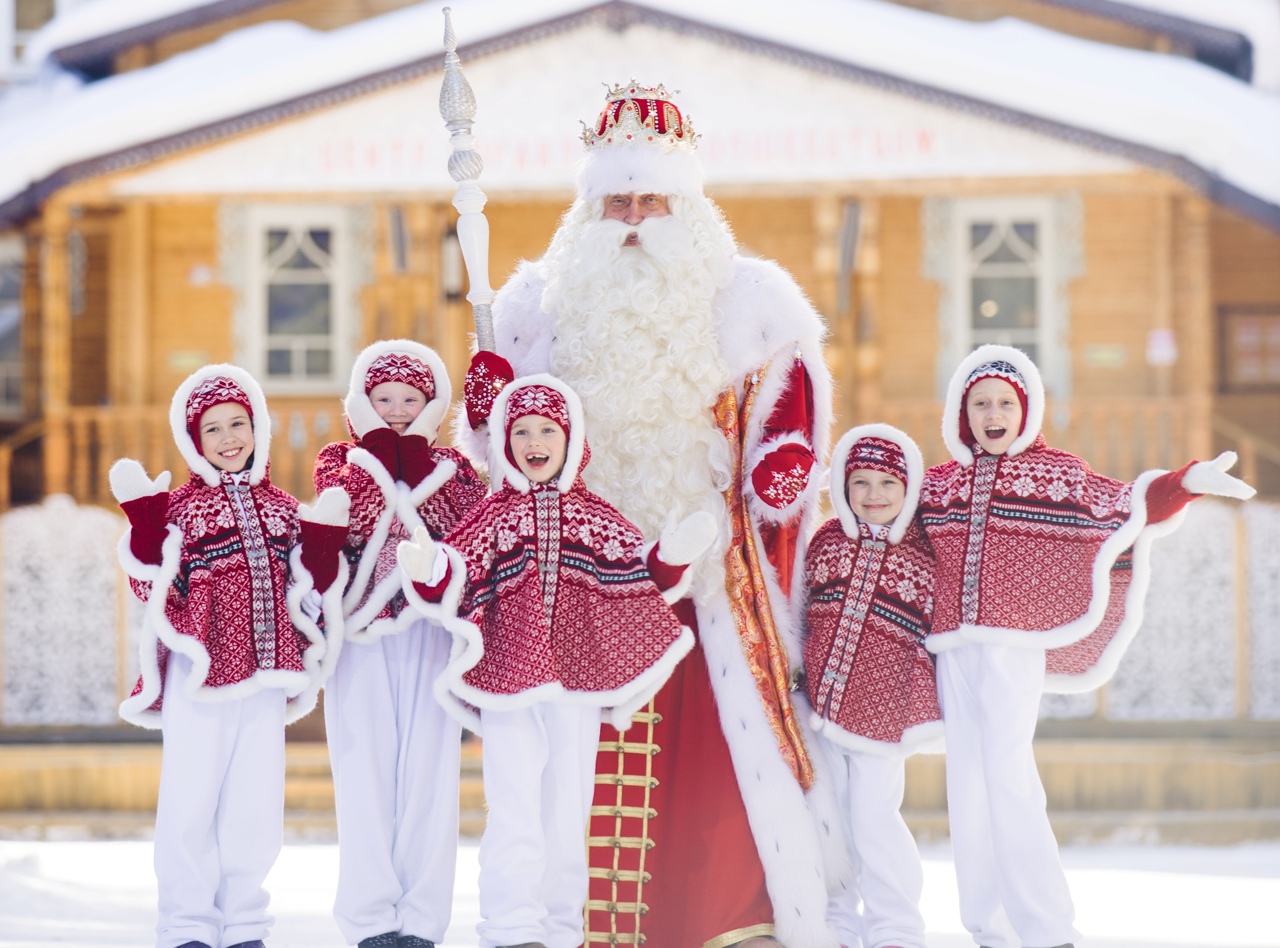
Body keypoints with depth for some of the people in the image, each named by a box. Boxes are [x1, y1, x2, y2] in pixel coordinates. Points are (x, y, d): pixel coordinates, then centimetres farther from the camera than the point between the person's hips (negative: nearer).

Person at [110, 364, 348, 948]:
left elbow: (309, 591, 15)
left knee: (256, 803, 6)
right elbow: (155, 589, -9)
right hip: (200, 672, -4)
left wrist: (325, 538, 2)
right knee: (191, 799, -2)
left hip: (265, 676, 4)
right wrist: (144, 521, -18)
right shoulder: (181, 506, 0)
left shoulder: (282, 509, 13)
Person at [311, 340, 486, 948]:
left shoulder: (451, 466, 16)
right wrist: (380, 456, -4)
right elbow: (349, 525, -6)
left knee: (429, 768, -5)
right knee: (365, 767, -7)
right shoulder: (340, 460, 14)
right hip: (360, 630, -1)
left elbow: (465, 531, -4)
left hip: (431, 626, 1)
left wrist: (417, 464, -5)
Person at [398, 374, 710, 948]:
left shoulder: (593, 517, 10)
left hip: (579, 681, 2)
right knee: (514, 805, -6)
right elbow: (462, 588, -1)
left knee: (569, 805, 7)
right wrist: (430, 572, -21)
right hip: (509, 672, -2)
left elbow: (636, 574, 8)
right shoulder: (494, 517, 5)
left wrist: (671, 556, -10)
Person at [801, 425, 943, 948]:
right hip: (818, 706, 4)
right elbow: (801, 617, 15)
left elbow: (934, 640, 1)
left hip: (881, 710, -4)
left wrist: (926, 715, -1)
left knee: (873, 818, -4)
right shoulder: (825, 541, 7)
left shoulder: (924, 554, -2)